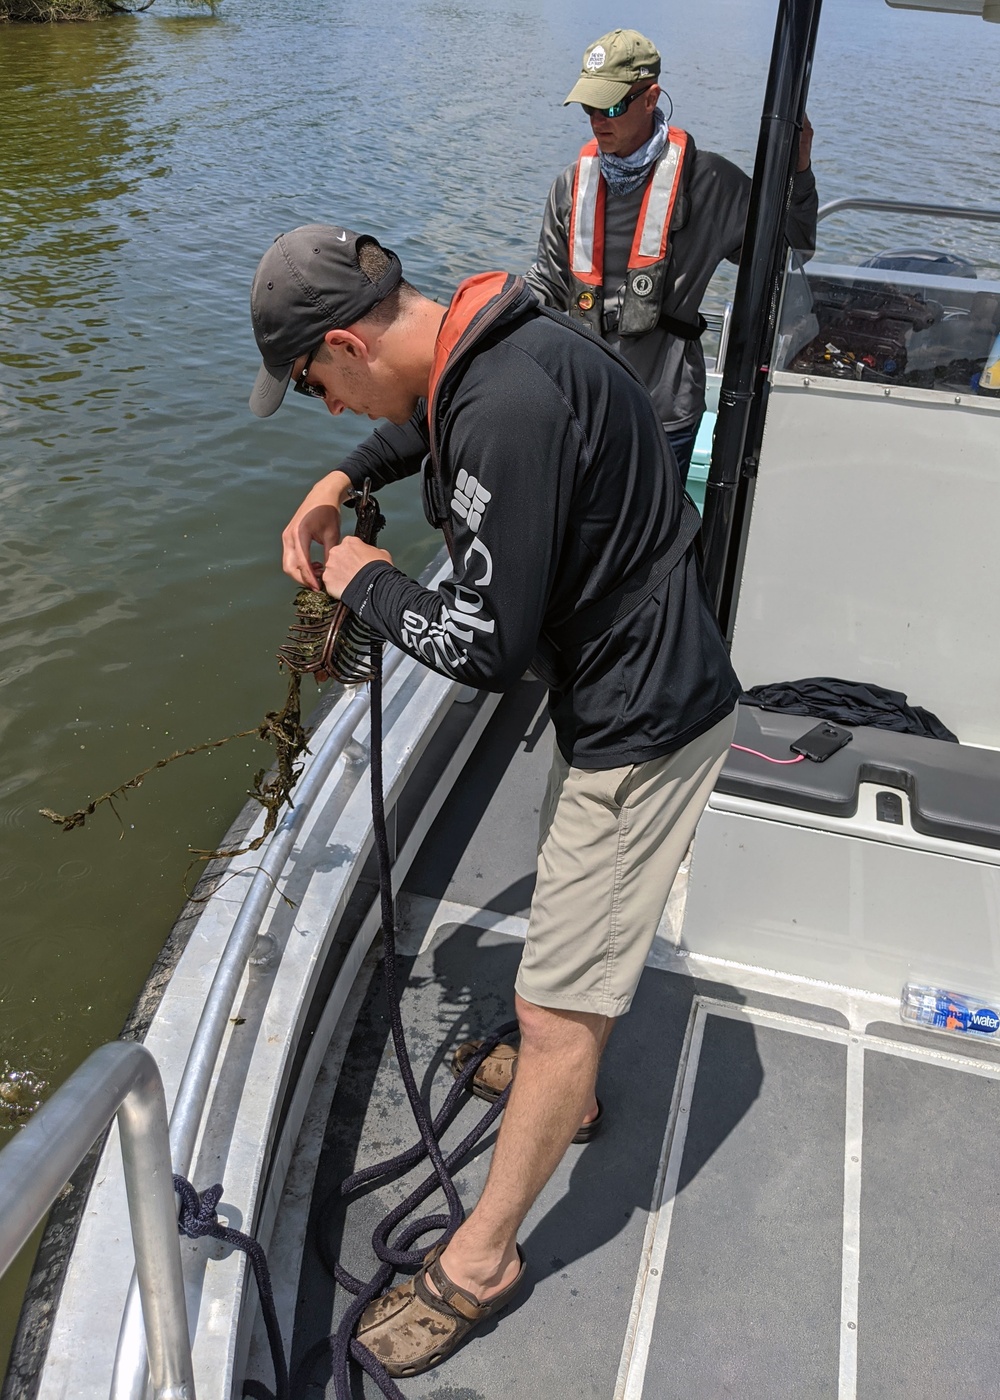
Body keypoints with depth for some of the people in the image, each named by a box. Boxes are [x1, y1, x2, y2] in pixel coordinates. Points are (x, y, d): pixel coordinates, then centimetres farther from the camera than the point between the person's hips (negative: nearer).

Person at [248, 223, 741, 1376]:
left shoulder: (511, 409, -30)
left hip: (639, 725, -10)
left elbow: (486, 647, -26)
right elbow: (425, 418, 29)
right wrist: (339, 483, 15)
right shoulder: (485, 351, 2)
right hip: (621, 694, 10)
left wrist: (367, 585, -9)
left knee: (556, 1007, 1)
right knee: (574, 903, 29)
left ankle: (479, 1260, 21)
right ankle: (568, 1086, 54)